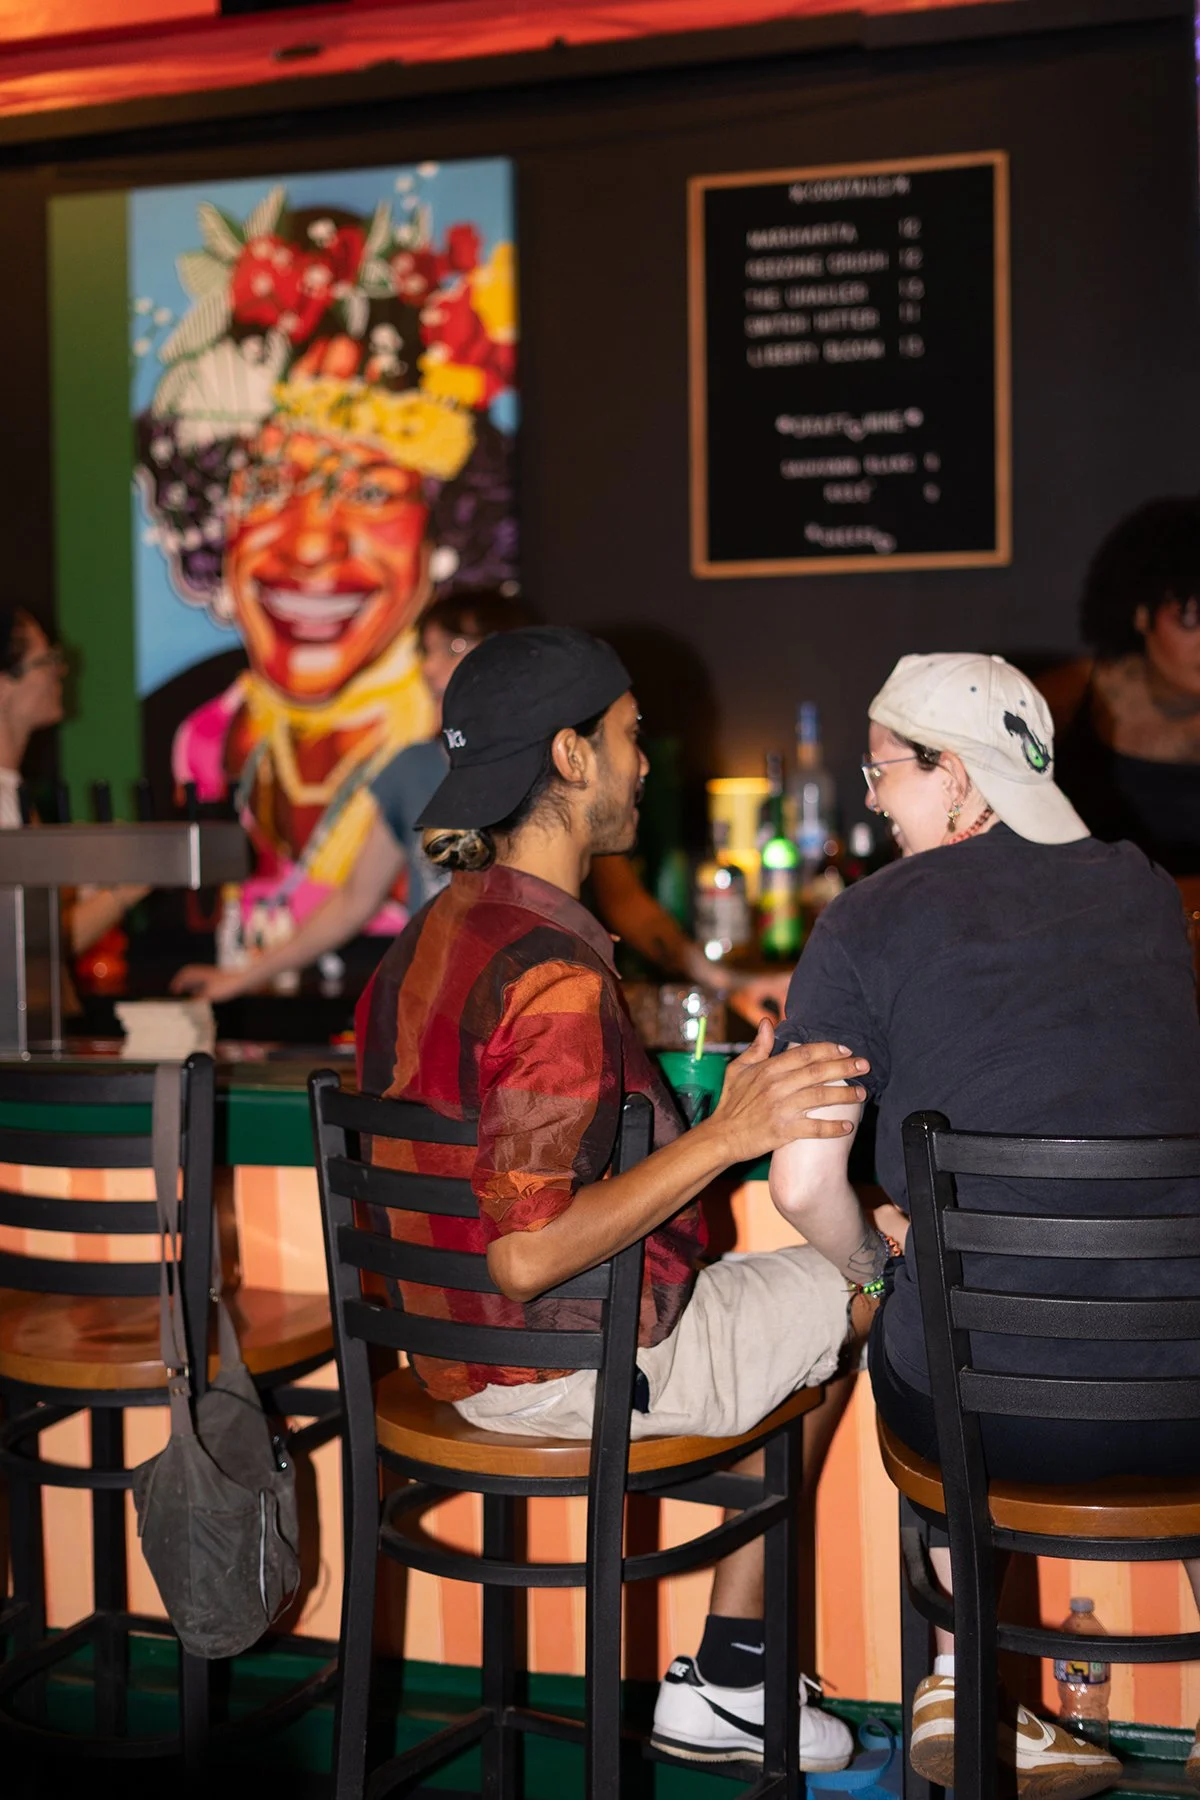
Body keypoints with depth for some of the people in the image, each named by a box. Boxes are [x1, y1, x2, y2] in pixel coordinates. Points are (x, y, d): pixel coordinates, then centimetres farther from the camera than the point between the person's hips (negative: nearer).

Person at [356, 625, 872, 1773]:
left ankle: (724, 1687, 24)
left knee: (789, 1307, 24)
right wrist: (728, 1136, -28)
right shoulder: (556, 975, -26)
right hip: (578, 1366, -9)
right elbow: (527, 1256, -30)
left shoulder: (425, 939, 4)